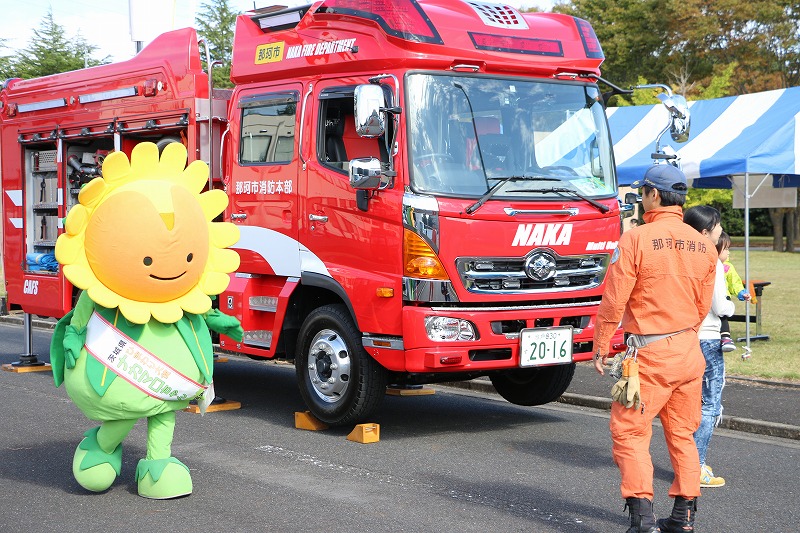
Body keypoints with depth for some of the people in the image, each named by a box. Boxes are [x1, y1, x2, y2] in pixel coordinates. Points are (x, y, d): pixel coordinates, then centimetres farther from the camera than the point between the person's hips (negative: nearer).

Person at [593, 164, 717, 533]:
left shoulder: (636, 240, -13)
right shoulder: (703, 246, 5)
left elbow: (614, 300, -12)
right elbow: (703, 305, 12)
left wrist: (600, 346, -2)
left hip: (649, 354, -6)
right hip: (689, 351, 6)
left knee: (629, 432, 1)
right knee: (682, 434, 15)